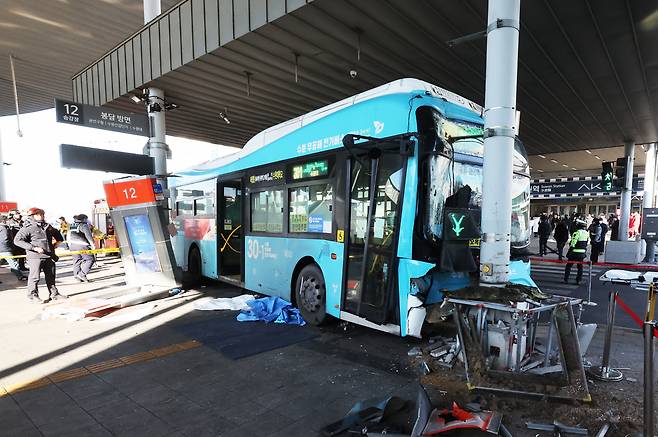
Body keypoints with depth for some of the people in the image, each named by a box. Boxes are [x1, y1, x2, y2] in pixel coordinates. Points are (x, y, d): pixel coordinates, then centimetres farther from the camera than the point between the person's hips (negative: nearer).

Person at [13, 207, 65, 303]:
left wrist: (57, 242, 17)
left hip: (49, 255, 6)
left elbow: (57, 234, 32)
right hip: (35, 256, -6)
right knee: (35, 276, 0)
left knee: (51, 276, 13)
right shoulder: (28, 228, -8)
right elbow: (17, 240, -15)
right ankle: (33, 295, 14)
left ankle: (54, 293, 22)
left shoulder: (47, 226, 13)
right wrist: (34, 248, -21)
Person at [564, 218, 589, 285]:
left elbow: (572, 244, -19)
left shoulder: (577, 233, -18)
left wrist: (568, 252, -14)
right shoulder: (587, 233, 6)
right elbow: (586, 243, 14)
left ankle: (566, 279, 6)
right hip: (582, 253, 6)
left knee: (568, 266, 5)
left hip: (575, 252, -6)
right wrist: (585, 252, 22)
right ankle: (578, 280, 14)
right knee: (580, 267, 13)